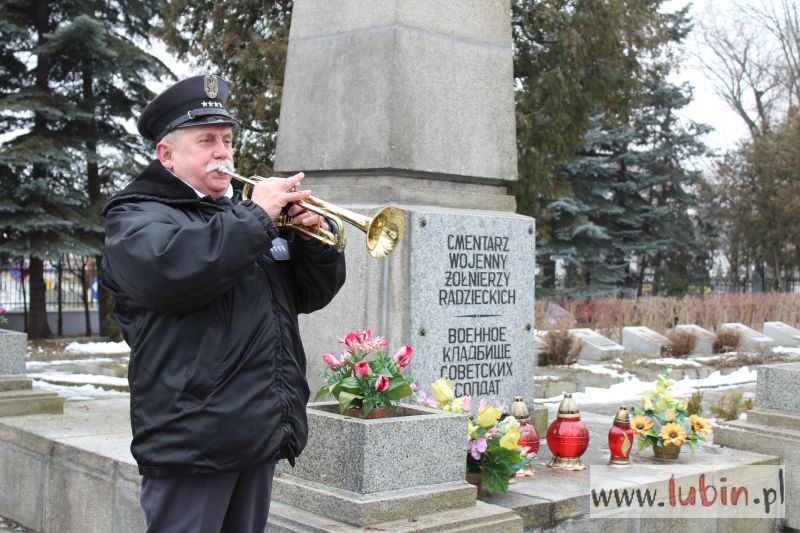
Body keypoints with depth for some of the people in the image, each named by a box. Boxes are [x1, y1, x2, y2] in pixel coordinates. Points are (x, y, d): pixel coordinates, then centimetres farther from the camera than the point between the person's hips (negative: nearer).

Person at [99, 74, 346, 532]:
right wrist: (255, 216, -17)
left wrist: (316, 237, -2)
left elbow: (312, 294, 18)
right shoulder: (137, 216, 0)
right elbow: (169, 267, -25)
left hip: (260, 436, 7)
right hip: (193, 438, -7)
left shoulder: (242, 213, 20)